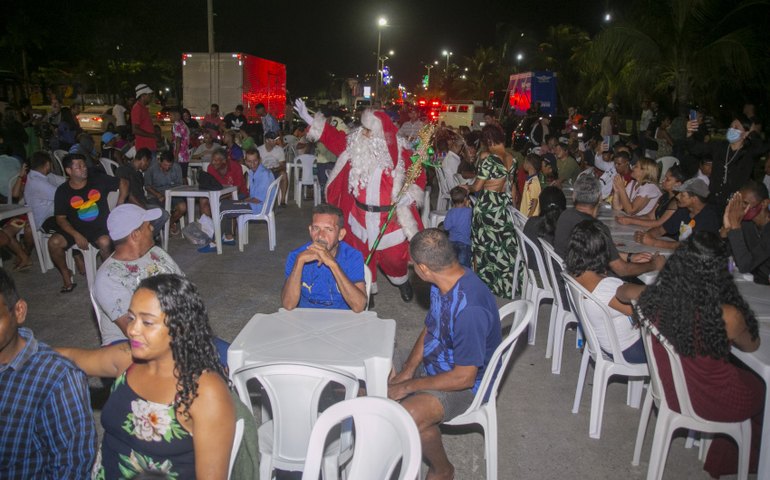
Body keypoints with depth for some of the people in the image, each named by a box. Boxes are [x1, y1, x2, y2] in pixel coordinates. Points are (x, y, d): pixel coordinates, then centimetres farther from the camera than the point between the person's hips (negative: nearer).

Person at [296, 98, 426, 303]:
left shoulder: (399, 152, -12)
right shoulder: (354, 144, -2)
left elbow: (418, 174, -7)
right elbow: (333, 137, 6)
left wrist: (410, 194, -23)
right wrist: (308, 119, 3)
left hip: (390, 216, -3)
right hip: (360, 215, 3)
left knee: (392, 255, 8)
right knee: (362, 254, 13)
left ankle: (402, 281, 41)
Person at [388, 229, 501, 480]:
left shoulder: (469, 309, -35)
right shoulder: (444, 282, -7)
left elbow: (464, 377, -29)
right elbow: (429, 329, 8)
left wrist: (408, 386, -20)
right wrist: (407, 370, -4)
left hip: (467, 382, -9)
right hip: (434, 365, 9)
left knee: (409, 416, -30)